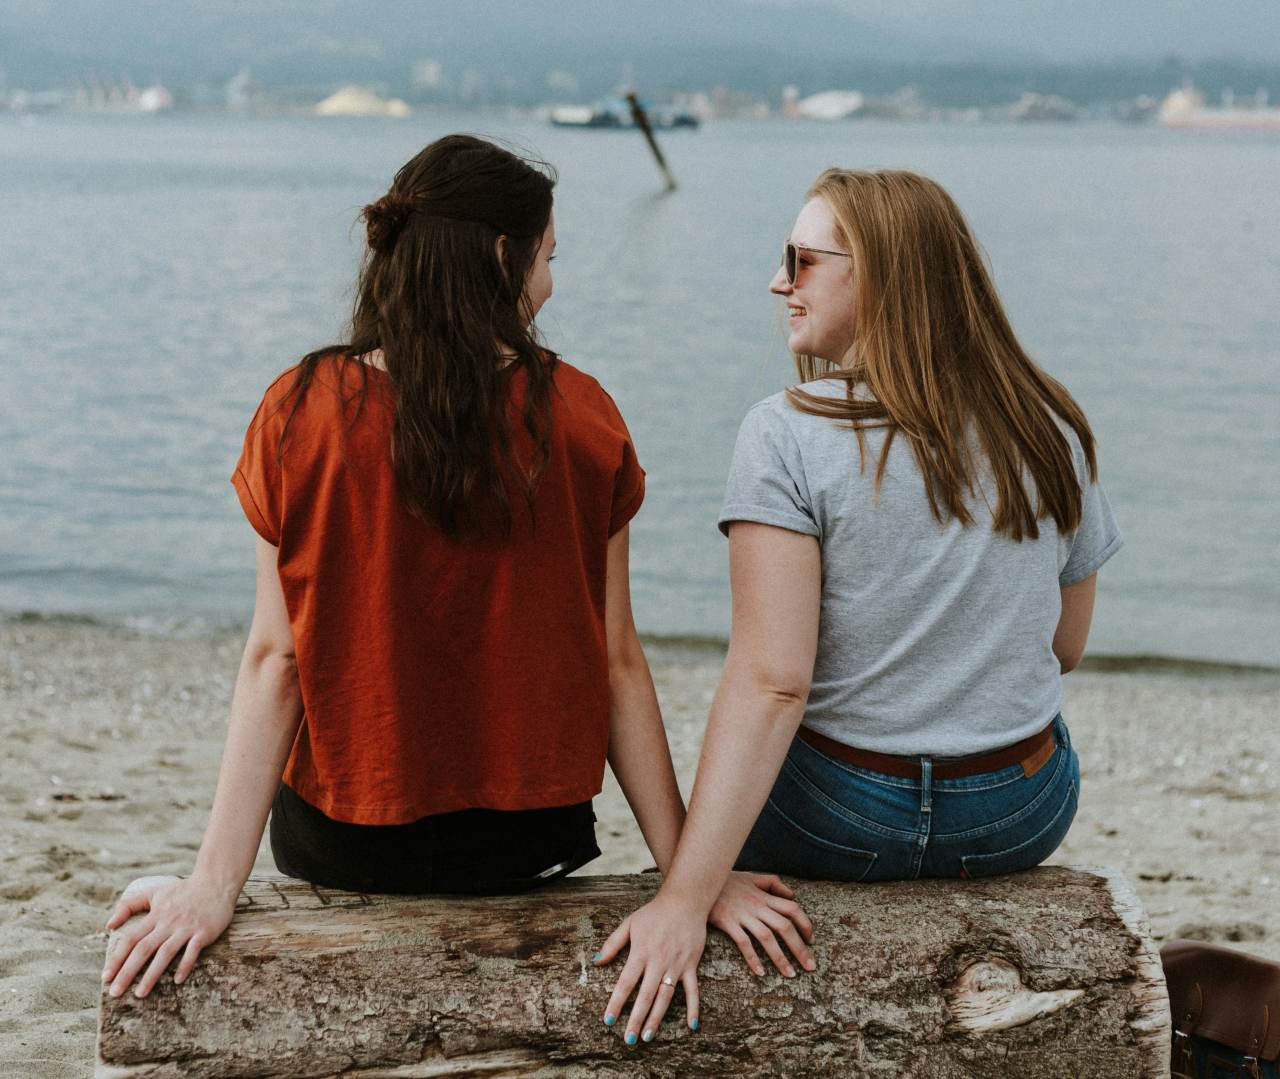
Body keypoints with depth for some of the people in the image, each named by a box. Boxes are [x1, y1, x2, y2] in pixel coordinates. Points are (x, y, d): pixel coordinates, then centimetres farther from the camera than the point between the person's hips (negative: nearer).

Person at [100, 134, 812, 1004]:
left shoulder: (303, 414, -10)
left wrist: (216, 884, -10)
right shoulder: (581, 417, -8)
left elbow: (275, 658, -12)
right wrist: (688, 871, -3)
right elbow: (617, 663, -8)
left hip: (340, 842, 0)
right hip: (527, 847, 0)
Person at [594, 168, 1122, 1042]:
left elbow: (769, 682, -26)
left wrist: (685, 899, -27)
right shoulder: (1054, 431, -4)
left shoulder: (789, 433, -18)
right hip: (1025, 820, 4)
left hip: (841, 827, -4)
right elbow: (1065, 647, 7)